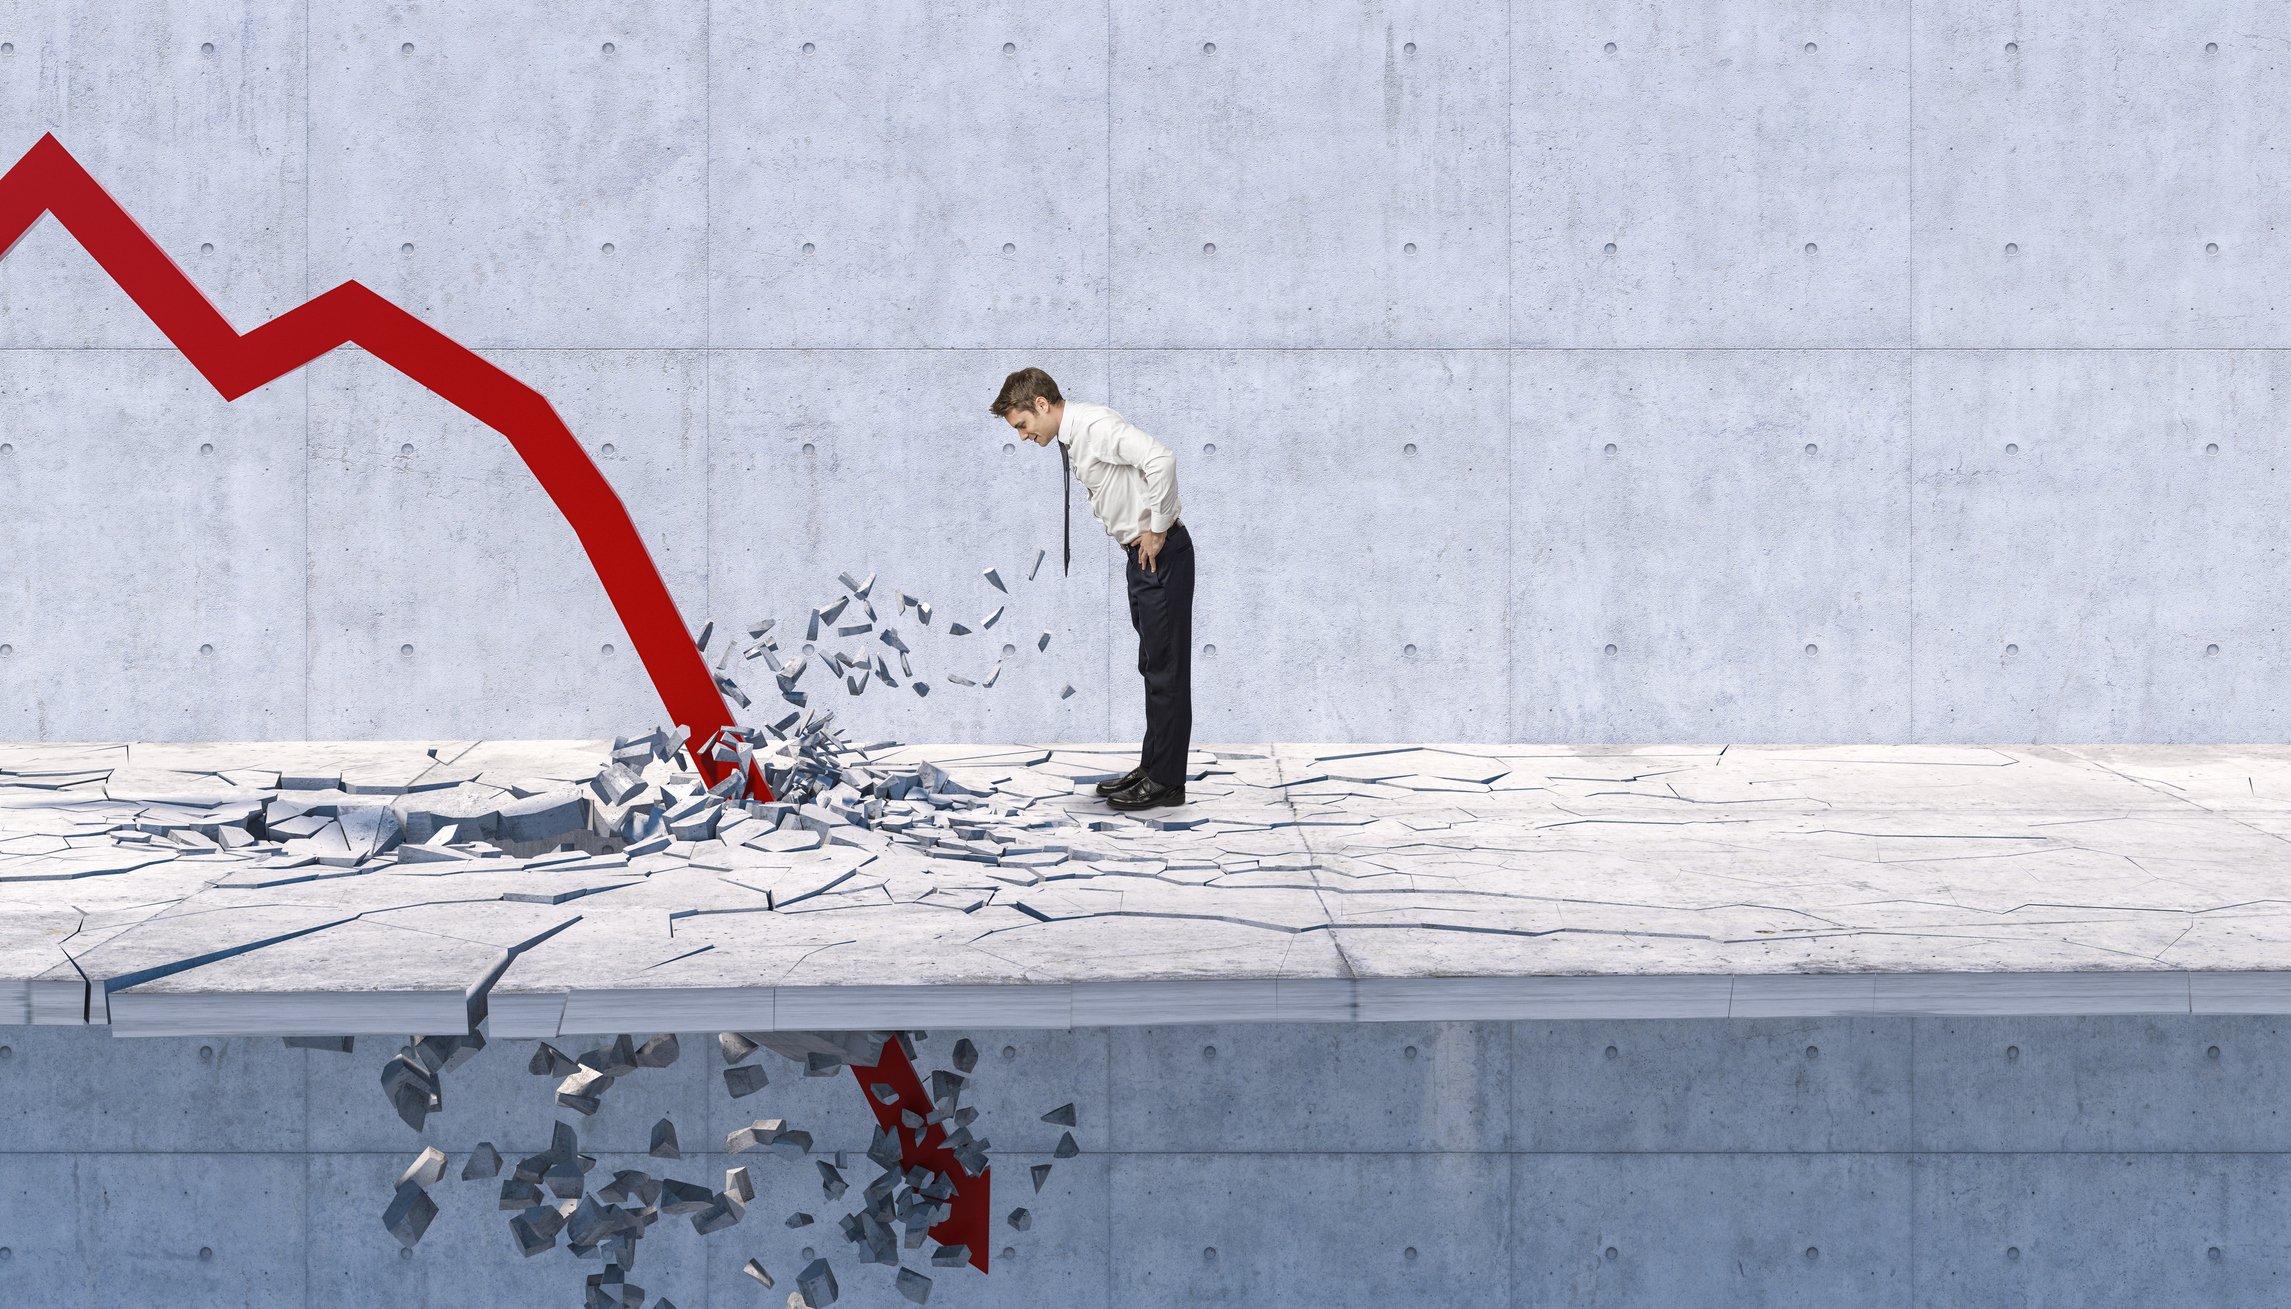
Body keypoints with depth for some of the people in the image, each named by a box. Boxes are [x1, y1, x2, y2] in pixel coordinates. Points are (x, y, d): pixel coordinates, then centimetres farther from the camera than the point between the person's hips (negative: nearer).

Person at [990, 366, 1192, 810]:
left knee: (1167, 668, -3)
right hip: (1140, 555, 10)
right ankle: (1151, 767, 25)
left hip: (1161, 553, -10)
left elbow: (1160, 459, -32)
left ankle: (1166, 781, 3)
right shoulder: (1073, 438, 10)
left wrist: (1158, 528, -23)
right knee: (1153, 668, 16)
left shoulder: (1096, 425, -19)